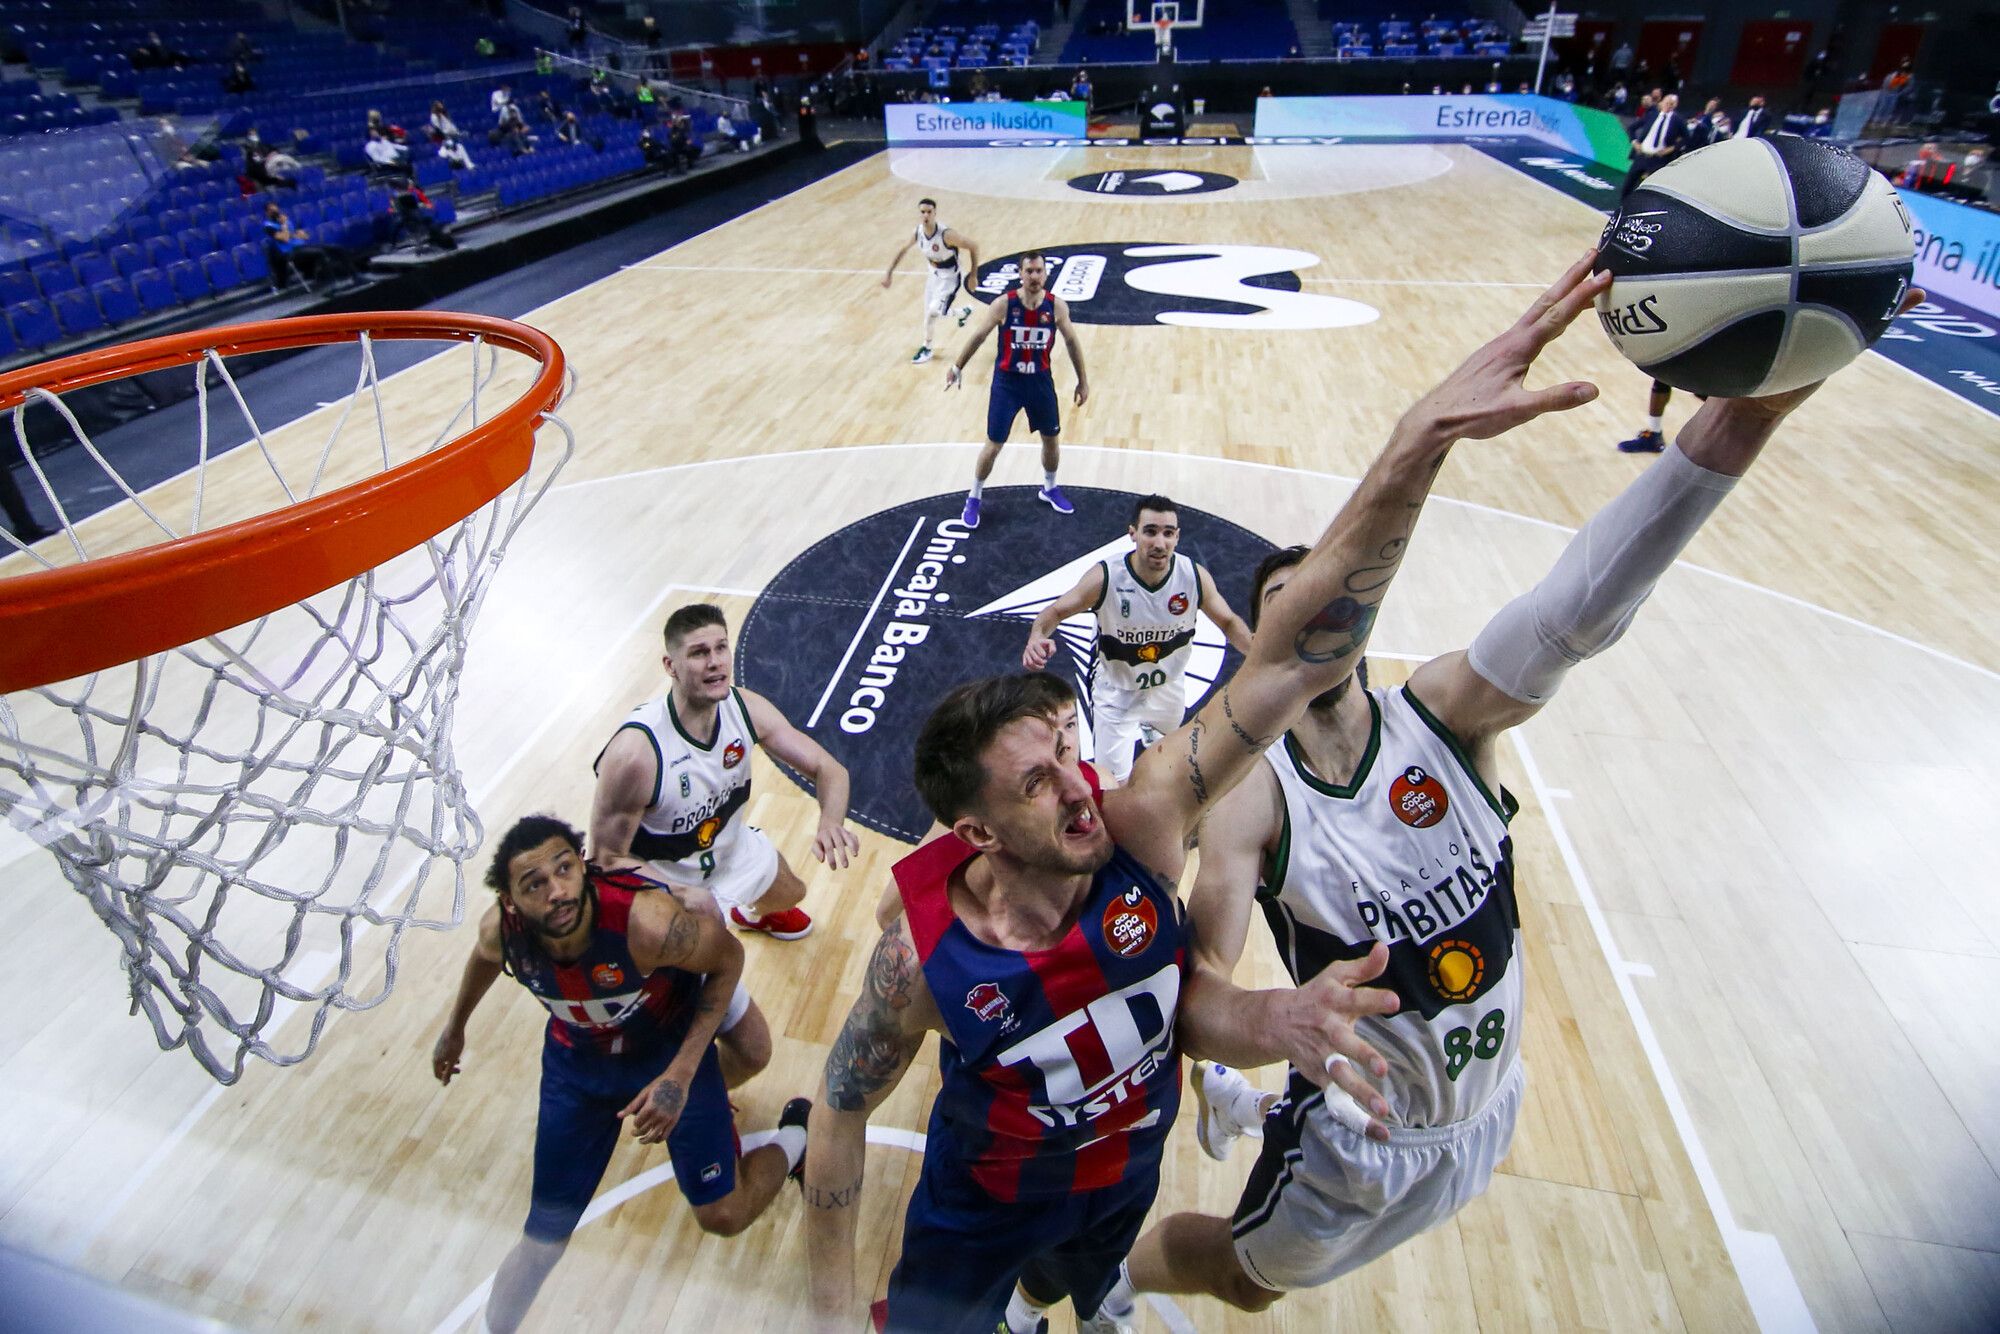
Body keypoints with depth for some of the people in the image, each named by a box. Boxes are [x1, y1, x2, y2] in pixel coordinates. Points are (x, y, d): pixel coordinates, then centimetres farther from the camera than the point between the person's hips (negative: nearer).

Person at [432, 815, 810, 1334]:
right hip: (575, 1060, 3)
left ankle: (796, 1136, 32)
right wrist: (454, 1028, 20)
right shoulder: (500, 929, -25)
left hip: (673, 1049, -3)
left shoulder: (647, 920, -41)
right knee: (546, 1234, 8)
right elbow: (485, 957, 3)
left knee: (724, 1216, 3)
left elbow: (728, 958, -22)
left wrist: (681, 1074, -26)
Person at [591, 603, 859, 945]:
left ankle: (754, 914, 63)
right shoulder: (635, 753, -38)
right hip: (669, 885, -5)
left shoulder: (746, 708, -22)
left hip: (733, 847, 6)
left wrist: (831, 822, -38)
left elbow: (828, 768, -17)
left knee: (791, 894, 28)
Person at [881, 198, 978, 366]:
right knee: (931, 313, 15)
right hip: (934, 274, 7)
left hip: (950, 277, -7)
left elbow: (973, 246, -24)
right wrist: (889, 273, -1)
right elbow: (902, 250, 3)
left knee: (933, 311, -18)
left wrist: (973, 274, -20)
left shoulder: (946, 234, -32)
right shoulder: (918, 232, -14)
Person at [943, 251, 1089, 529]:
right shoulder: (1004, 304, -15)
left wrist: (1083, 380, 8)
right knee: (993, 445, 0)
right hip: (1007, 381, -3)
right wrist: (957, 368, 3)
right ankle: (974, 498, 20)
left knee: (1052, 439, 15)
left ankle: (1049, 488, 41)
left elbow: (1072, 341, 5)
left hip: (1040, 380, 3)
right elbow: (978, 335, -4)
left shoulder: (1057, 306, -9)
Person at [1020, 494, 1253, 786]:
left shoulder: (1195, 576, -21)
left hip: (1169, 687, 3)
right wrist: (1037, 636, -39)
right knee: (1114, 782, -4)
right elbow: (1056, 611, -16)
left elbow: (1229, 622, -5)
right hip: (1116, 690, -3)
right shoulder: (1105, 577, -29)